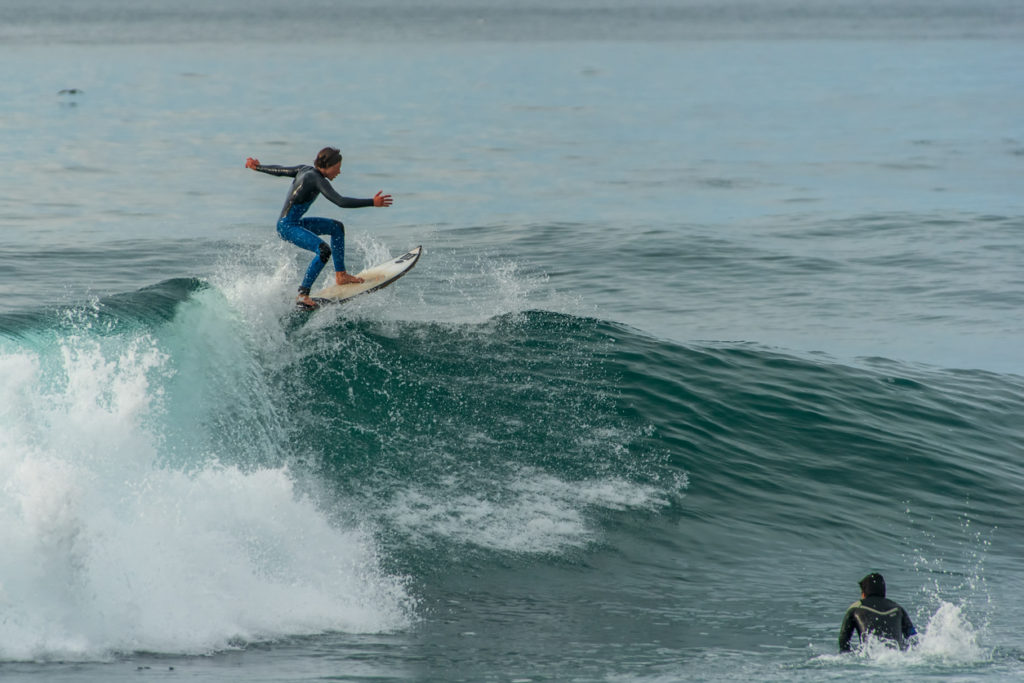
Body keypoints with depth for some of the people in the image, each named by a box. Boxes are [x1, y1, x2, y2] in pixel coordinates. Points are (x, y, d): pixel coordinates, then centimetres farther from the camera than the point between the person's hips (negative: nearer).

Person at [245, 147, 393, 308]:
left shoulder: (306, 170, 9)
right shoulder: (317, 179, -20)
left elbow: (279, 170, 23)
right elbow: (340, 202, -29)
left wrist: (258, 167, 41)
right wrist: (372, 203, -30)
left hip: (296, 223, 11)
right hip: (287, 227, -11)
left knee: (337, 227, 19)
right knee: (323, 250, -29)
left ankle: (340, 275, 21)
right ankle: (302, 295, -26)